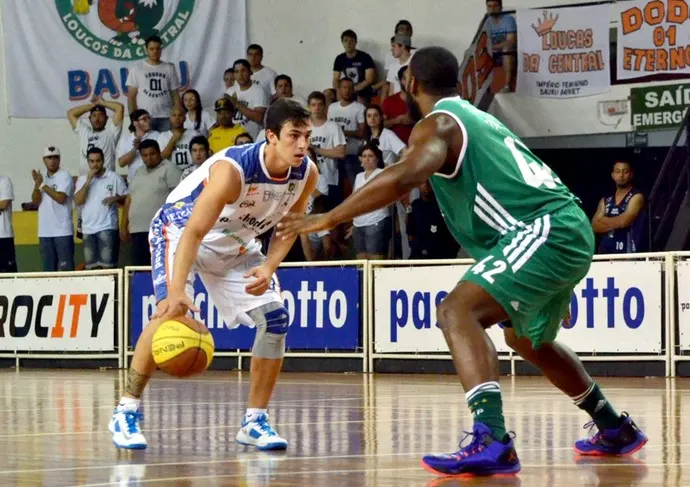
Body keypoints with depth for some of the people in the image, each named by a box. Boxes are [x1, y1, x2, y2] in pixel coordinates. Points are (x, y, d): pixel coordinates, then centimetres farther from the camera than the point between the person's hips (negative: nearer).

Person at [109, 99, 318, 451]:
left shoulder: (307, 174, -18)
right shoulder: (231, 169, -37)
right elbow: (193, 233, -39)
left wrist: (268, 268, -19)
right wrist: (177, 291, -51)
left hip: (235, 243, 6)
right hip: (180, 228, -6)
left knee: (275, 318, -6)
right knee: (171, 310, -27)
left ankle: (255, 422, 5)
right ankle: (127, 411, -16)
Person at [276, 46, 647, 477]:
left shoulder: (438, 123, -5)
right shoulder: (477, 118, 23)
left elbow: (404, 178, -26)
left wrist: (327, 219, -22)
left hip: (545, 230, -9)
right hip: (569, 229, 9)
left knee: (459, 311, -21)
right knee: (527, 338, 31)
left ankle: (492, 441, -37)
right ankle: (616, 430, 43)